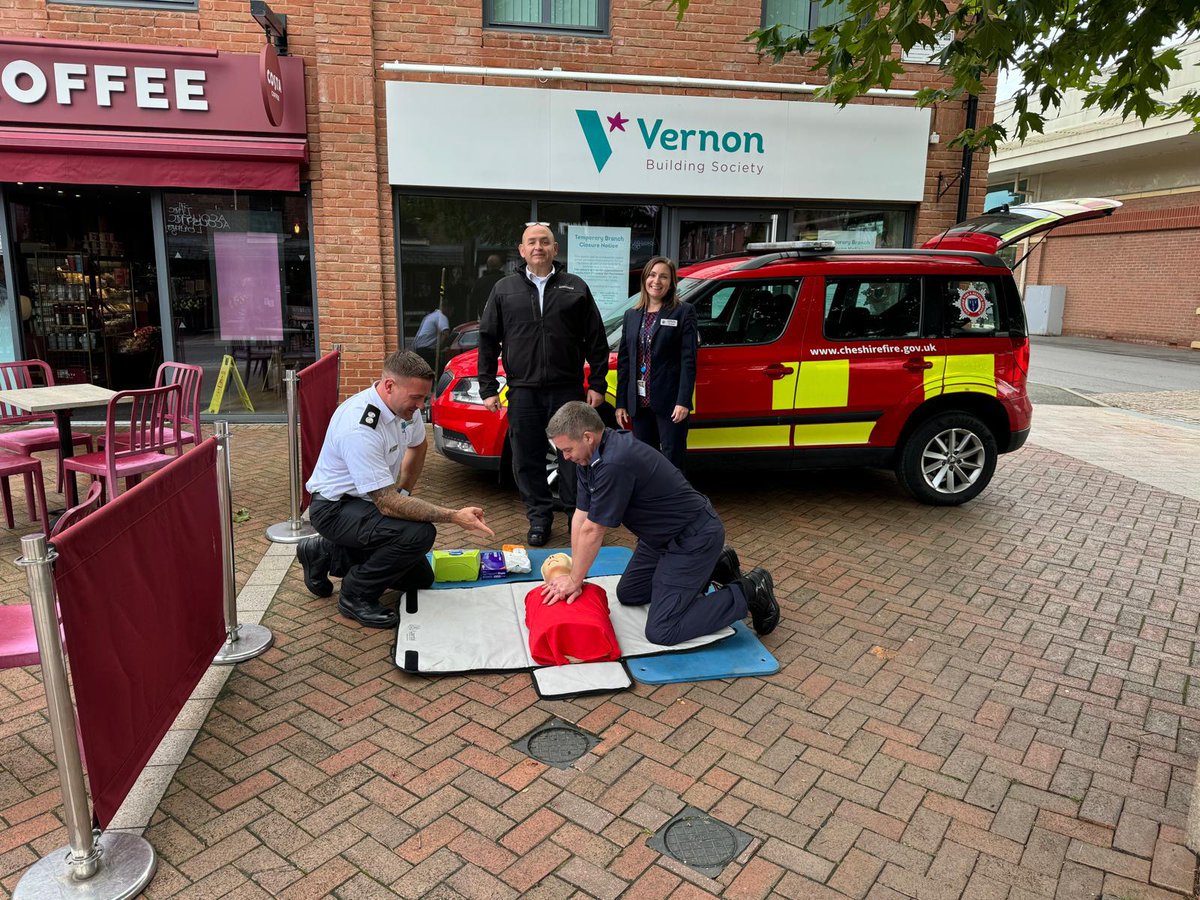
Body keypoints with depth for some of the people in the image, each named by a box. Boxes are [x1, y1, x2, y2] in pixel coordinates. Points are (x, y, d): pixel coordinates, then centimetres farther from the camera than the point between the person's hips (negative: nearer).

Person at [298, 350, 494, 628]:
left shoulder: (405, 406, -7)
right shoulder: (360, 428, -33)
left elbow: (418, 446, 17)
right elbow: (387, 504, -33)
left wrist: (405, 491, 11)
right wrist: (455, 516, -34)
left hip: (368, 501, 9)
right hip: (334, 508, -9)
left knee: (420, 577, 8)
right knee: (420, 533, -31)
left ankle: (327, 554, 19)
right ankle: (357, 595, -8)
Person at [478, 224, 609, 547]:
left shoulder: (575, 287, 6)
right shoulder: (505, 289, 8)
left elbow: (596, 340, 7)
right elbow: (488, 340, 9)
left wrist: (597, 384, 1)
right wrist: (487, 388, 4)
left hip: (567, 389, -1)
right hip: (523, 392, 1)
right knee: (527, 460, 6)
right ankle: (539, 517, 20)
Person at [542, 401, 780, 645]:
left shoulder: (614, 463, -32)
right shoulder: (591, 455, -1)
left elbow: (592, 531, -22)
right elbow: (581, 516, 2)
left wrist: (574, 580, -8)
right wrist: (574, 577, 0)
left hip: (694, 538, -10)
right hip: (663, 536, 10)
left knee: (661, 630, -13)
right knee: (628, 595, 21)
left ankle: (749, 593, 1)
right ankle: (713, 567, 26)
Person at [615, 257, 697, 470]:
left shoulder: (683, 312, -1)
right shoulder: (631, 315, 13)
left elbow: (688, 360, -7)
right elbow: (623, 360, 12)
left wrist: (683, 401, -15)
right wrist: (621, 402, 8)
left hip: (669, 403, -5)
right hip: (639, 403, 5)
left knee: (672, 464, 0)